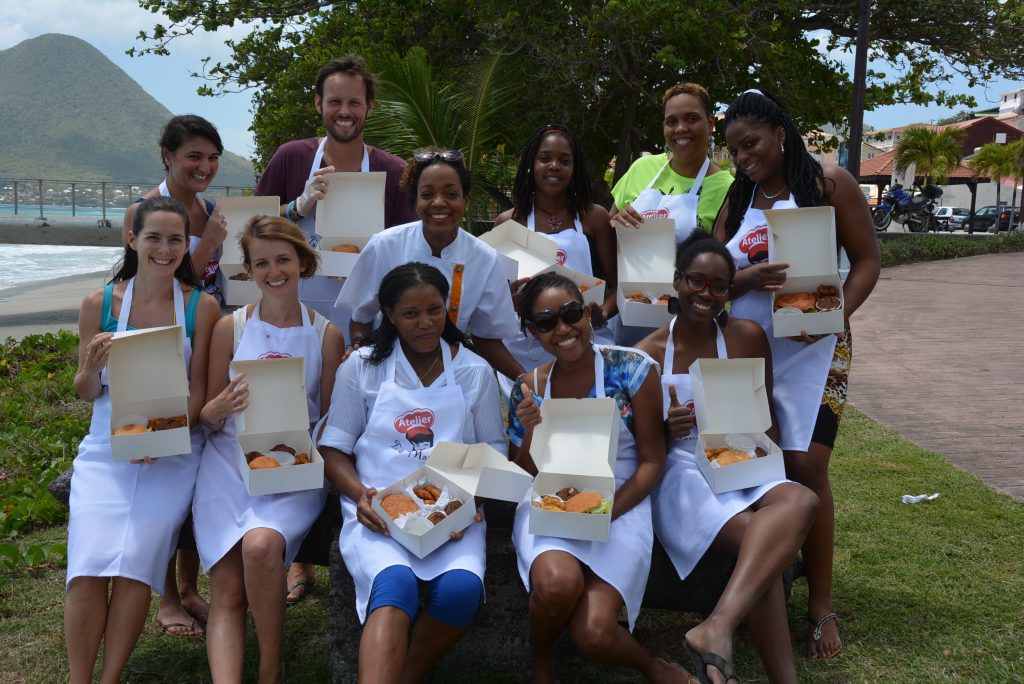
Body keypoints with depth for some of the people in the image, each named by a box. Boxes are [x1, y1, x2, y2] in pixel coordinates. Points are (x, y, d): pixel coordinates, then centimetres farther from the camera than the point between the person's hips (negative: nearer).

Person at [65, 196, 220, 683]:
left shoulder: (201, 306, 0)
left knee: (136, 561, -18)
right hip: (106, 447, 1)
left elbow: (198, 390, 1)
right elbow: (85, 392, 7)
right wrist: (94, 365, -16)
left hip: (173, 453, -1)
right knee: (88, 567, -16)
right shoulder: (100, 303, 2)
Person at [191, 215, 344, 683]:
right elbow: (209, 418, 8)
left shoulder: (326, 336, 5)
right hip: (229, 462, 1)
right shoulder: (229, 328, 6)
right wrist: (224, 406, -15)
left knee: (261, 544, -30)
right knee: (227, 589, -17)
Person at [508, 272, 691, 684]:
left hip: (620, 506, -2)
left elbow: (652, 462, -2)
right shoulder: (528, 388, 4)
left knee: (594, 635, -24)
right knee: (558, 581, -34)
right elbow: (519, 476, 9)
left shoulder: (631, 368, -4)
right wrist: (531, 431, -12)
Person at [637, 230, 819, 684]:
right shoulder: (648, 354, 1)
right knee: (756, 538, -34)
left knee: (800, 501, -34)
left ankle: (719, 628, -45)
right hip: (681, 475, -3)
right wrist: (667, 429, -15)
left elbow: (766, 414, 15)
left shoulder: (747, 337, 7)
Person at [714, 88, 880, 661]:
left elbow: (867, 259, -3)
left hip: (811, 349, -4)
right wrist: (750, 278, -19)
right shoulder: (738, 199, 11)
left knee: (806, 466, -10)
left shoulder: (829, 183, -1)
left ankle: (821, 605, 1)